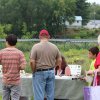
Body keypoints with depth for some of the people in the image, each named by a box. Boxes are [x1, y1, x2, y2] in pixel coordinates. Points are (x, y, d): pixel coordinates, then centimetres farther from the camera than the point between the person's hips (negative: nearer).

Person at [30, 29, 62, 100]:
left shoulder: (36, 46, -10)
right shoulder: (54, 46, 3)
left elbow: (32, 62, -14)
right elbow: (59, 60, 9)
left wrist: (34, 72, 0)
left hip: (39, 73, -4)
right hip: (51, 72, 4)